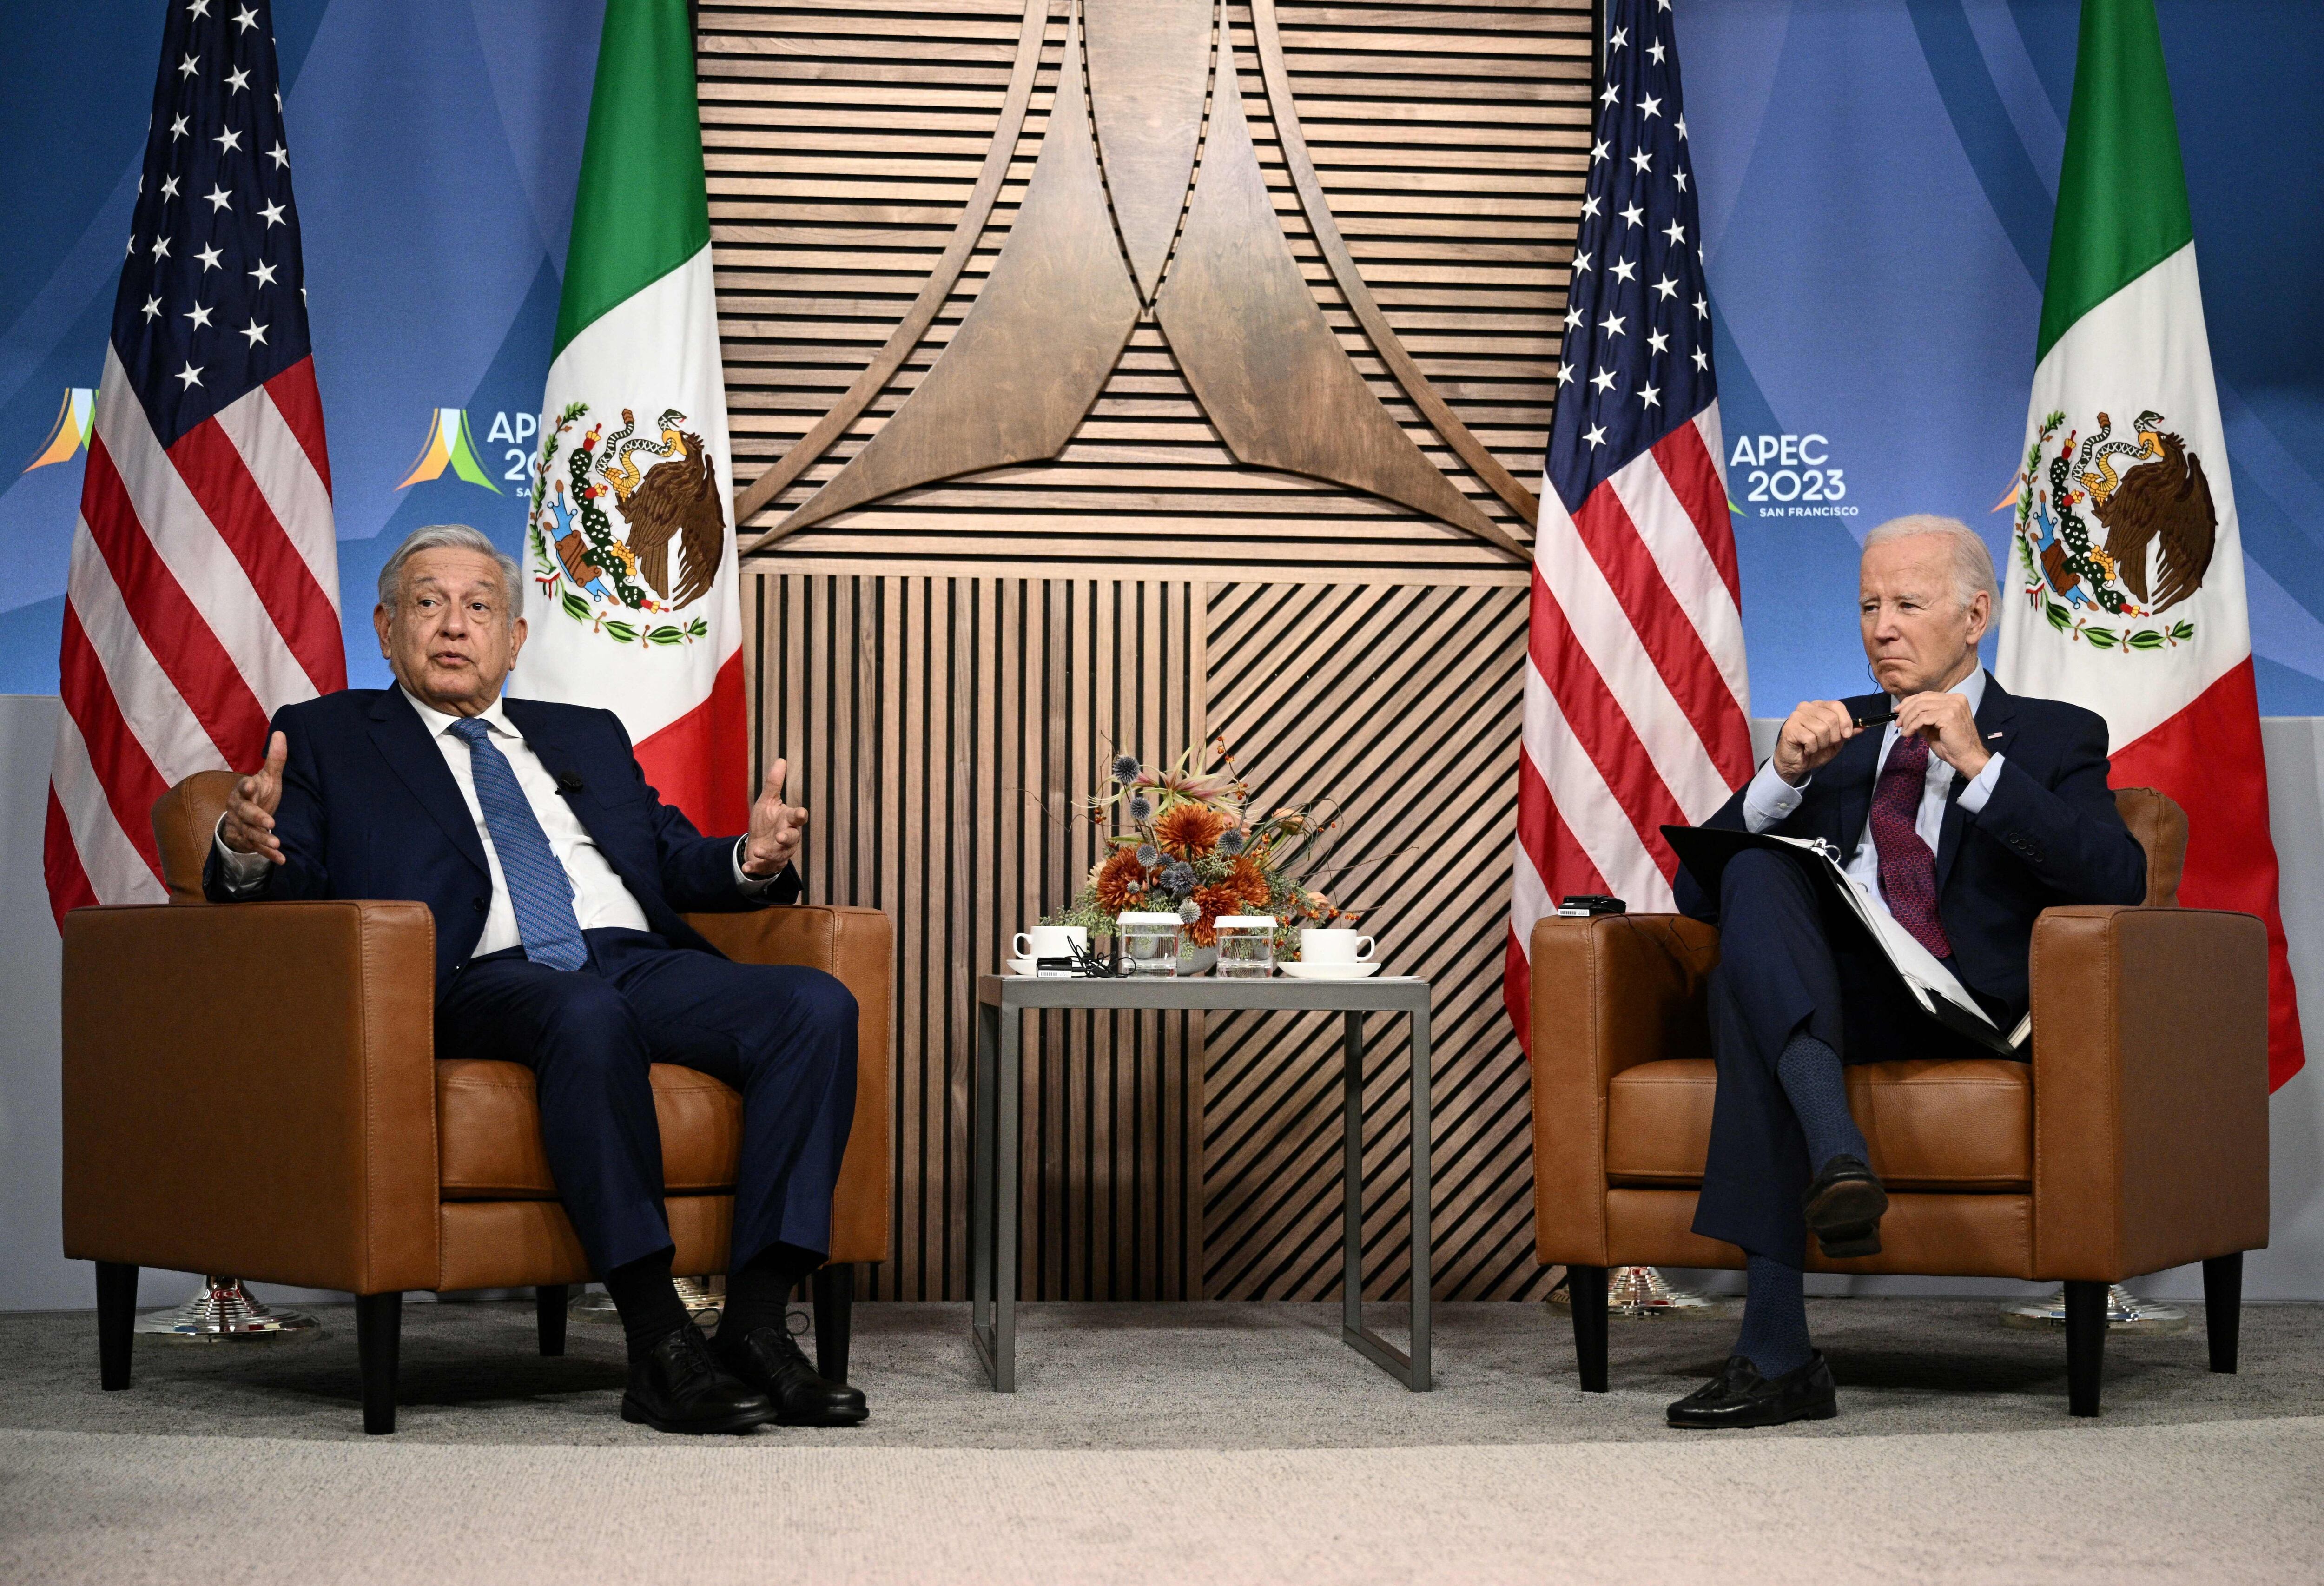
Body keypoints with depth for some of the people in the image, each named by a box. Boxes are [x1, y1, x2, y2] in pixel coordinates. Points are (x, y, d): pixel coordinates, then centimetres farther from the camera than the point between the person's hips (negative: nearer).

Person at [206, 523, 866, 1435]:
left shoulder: (589, 736, 32)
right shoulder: (327, 737, 20)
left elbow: (678, 861, 24)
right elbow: (291, 881, 7)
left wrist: (751, 860, 0)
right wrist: (248, 847, -18)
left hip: (642, 962, 5)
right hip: (487, 980, -5)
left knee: (818, 1006, -24)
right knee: (586, 1012, -40)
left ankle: (756, 1330, -26)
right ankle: (659, 1348, -37)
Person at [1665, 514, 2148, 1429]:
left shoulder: (2055, 738, 17)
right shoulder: (1834, 733, 27)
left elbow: (2118, 882, -4)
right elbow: (1698, 893, 16)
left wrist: (1979, 766, -10)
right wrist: (1784, 775, -1)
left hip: (1957, 1004, -3)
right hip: (1807, 990, 3)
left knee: (1742, 986, -34)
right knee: (1754, 871, -30)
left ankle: (1775, 1353, -42)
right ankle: (1833, 1146, -48)